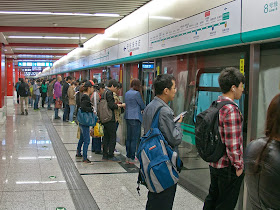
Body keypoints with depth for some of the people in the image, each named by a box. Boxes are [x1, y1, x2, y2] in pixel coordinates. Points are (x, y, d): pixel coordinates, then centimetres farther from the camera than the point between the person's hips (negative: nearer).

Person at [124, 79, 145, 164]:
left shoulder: (127, 93, 13)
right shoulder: (136, 93, -12)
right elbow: (142, 106, -5)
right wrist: (142, 108, 17)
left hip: (127, 117, 9)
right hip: (135, 117, -8)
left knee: (129, 138, 13)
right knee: (135, 138, -3)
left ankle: (128, 157, 18)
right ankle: (132, 158, -2)